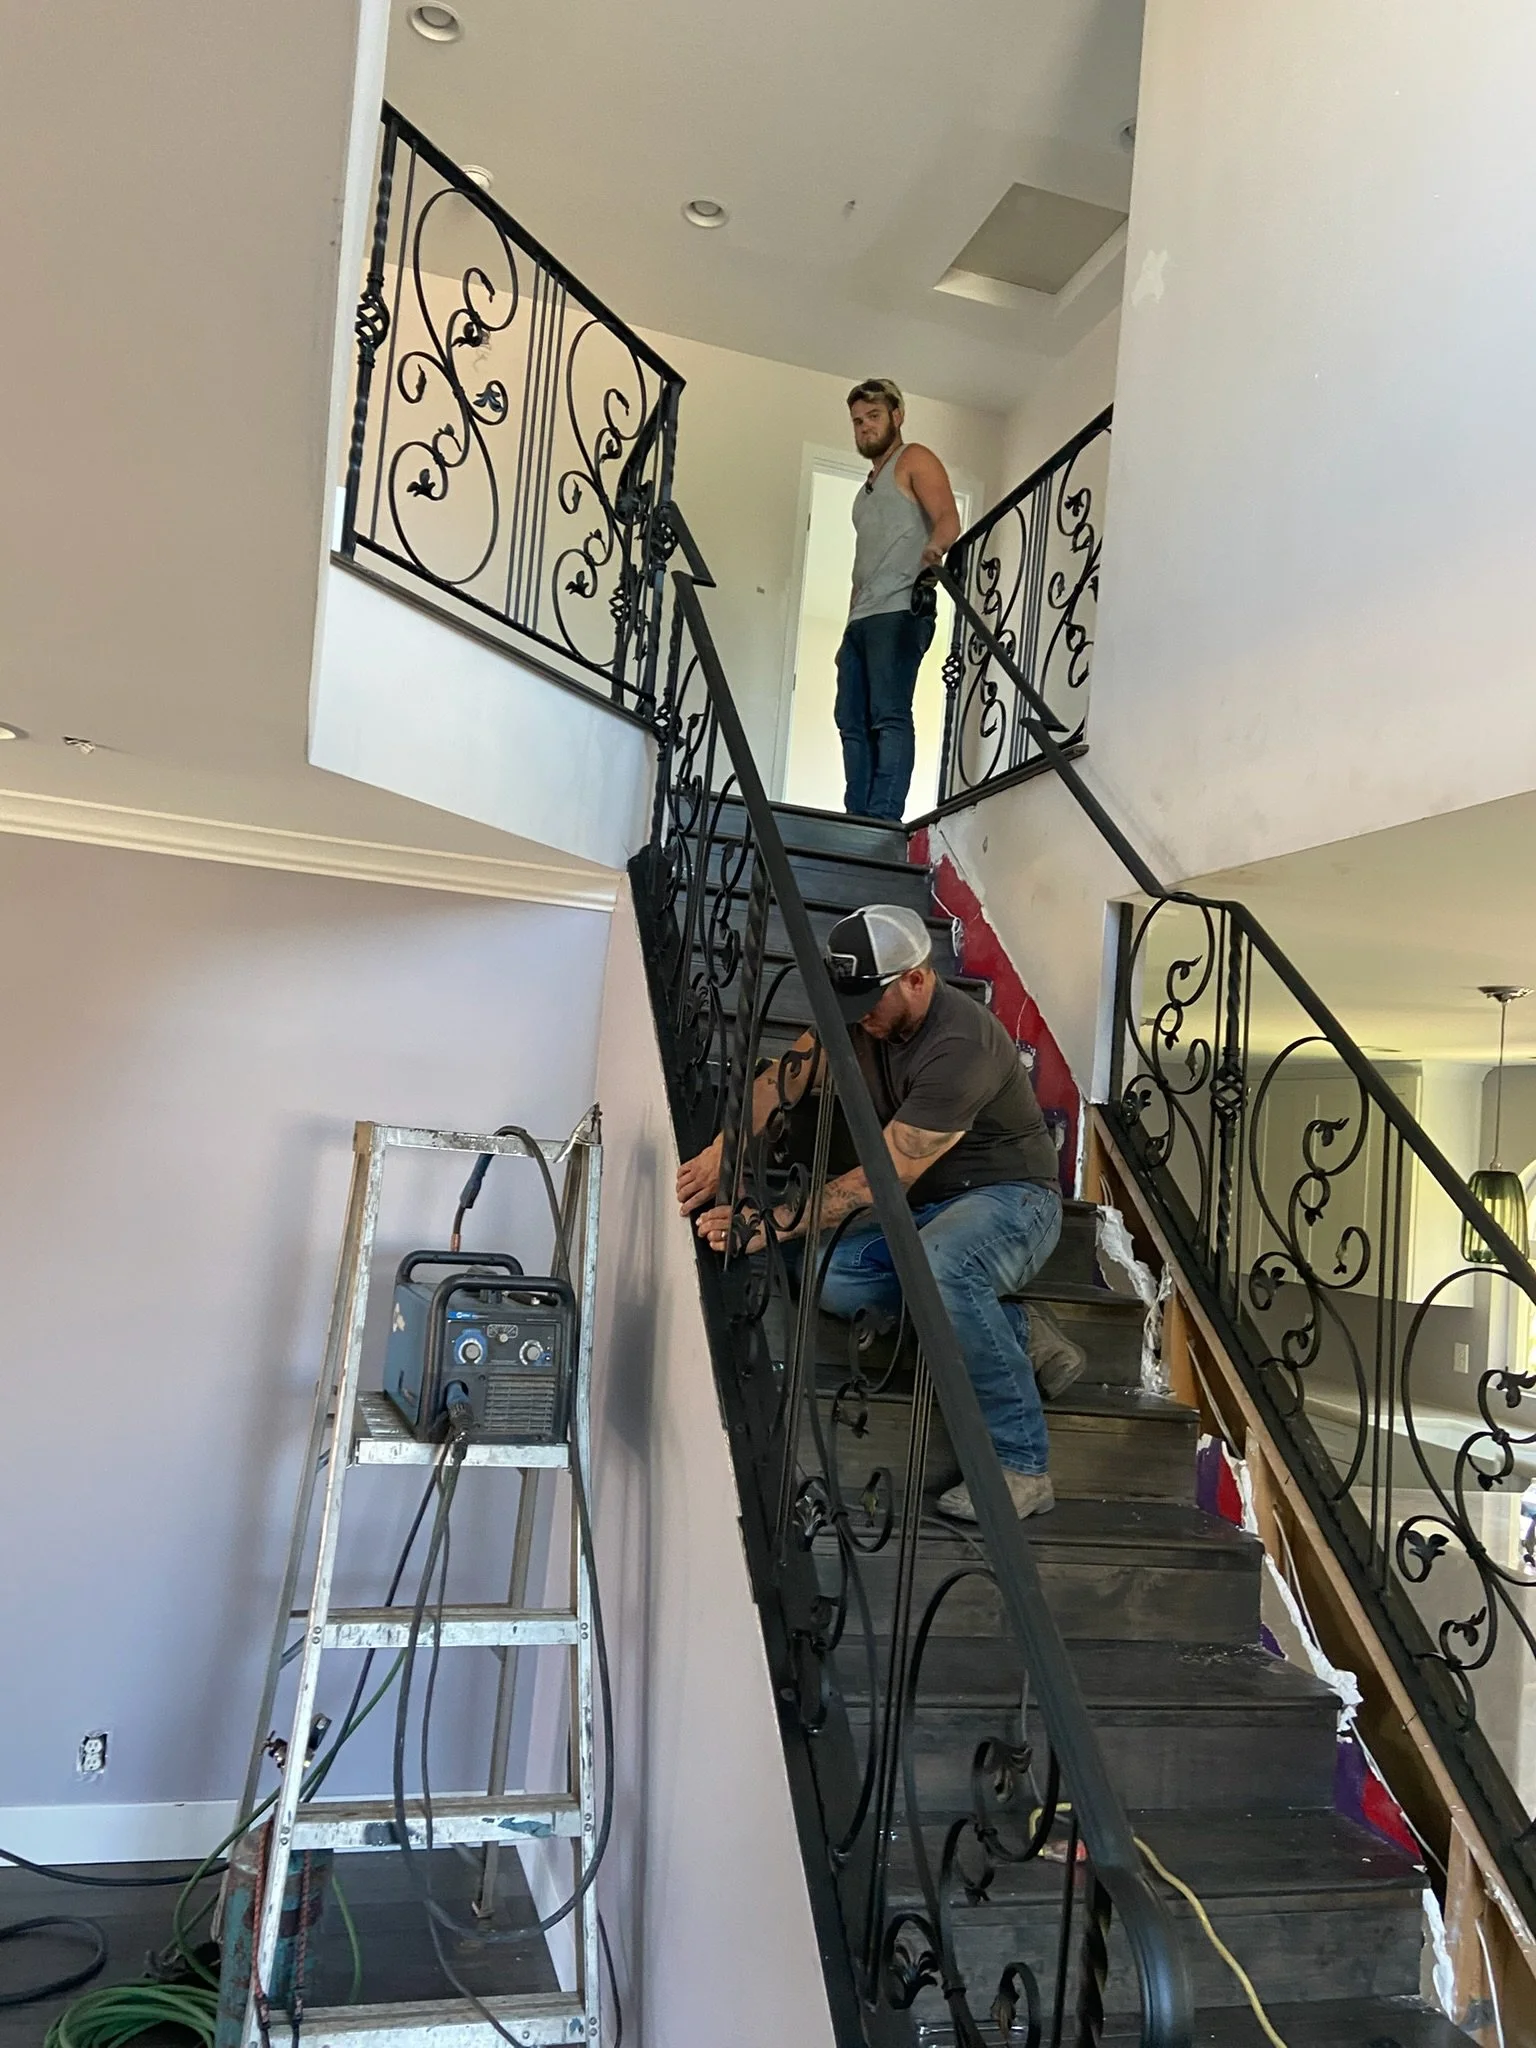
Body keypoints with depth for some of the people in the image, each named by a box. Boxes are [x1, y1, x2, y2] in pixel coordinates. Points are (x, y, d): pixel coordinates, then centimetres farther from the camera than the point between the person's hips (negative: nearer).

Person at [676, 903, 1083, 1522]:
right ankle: (1022, 1333, -4)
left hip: (1011, 1197, -8)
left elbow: (885, 1177, -30)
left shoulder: (959, 1047, -28)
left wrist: (774, 1223, -32)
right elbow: (786, 1076, -6)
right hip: (929, 1205, 8)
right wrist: (723, 1152, -22)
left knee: (939, 1263, -41)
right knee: (829, 1275, -19)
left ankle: (1021, 1466, -28)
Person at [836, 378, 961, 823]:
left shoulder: (914, 461, 6)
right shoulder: (868, 488, 30)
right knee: (852, 720, 1)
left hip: (899, 613, -9)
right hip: (860, 620, 9)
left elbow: (948, 519, -11)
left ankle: (884, 818, -26)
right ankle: (858, 816, 1)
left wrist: (933, 548, -34)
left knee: (889, 716, -19)